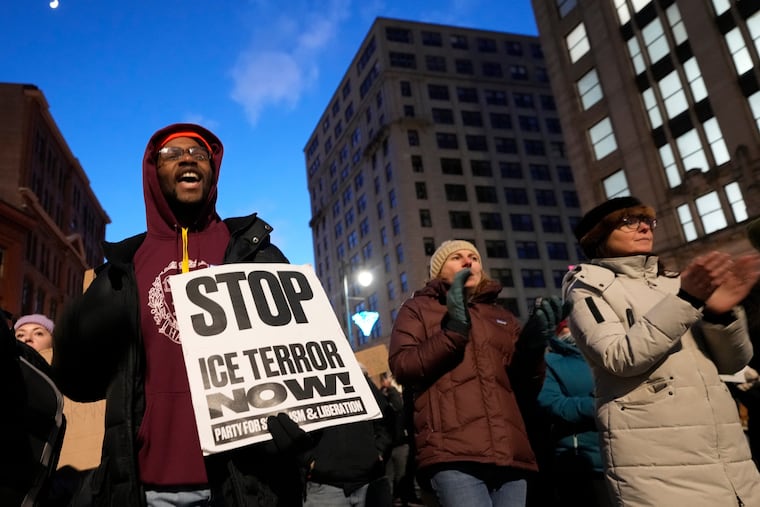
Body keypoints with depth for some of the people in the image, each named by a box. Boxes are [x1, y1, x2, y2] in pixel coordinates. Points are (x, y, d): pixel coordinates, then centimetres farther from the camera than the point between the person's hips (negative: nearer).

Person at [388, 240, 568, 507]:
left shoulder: (503, 317, 25)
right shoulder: (418, 309, 14)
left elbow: (525, 395, 19)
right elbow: (402, 368, -3)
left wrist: (532, 350, -1)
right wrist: (453, 329, -14)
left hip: (509, 452, 5)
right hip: (453, 452, -4)